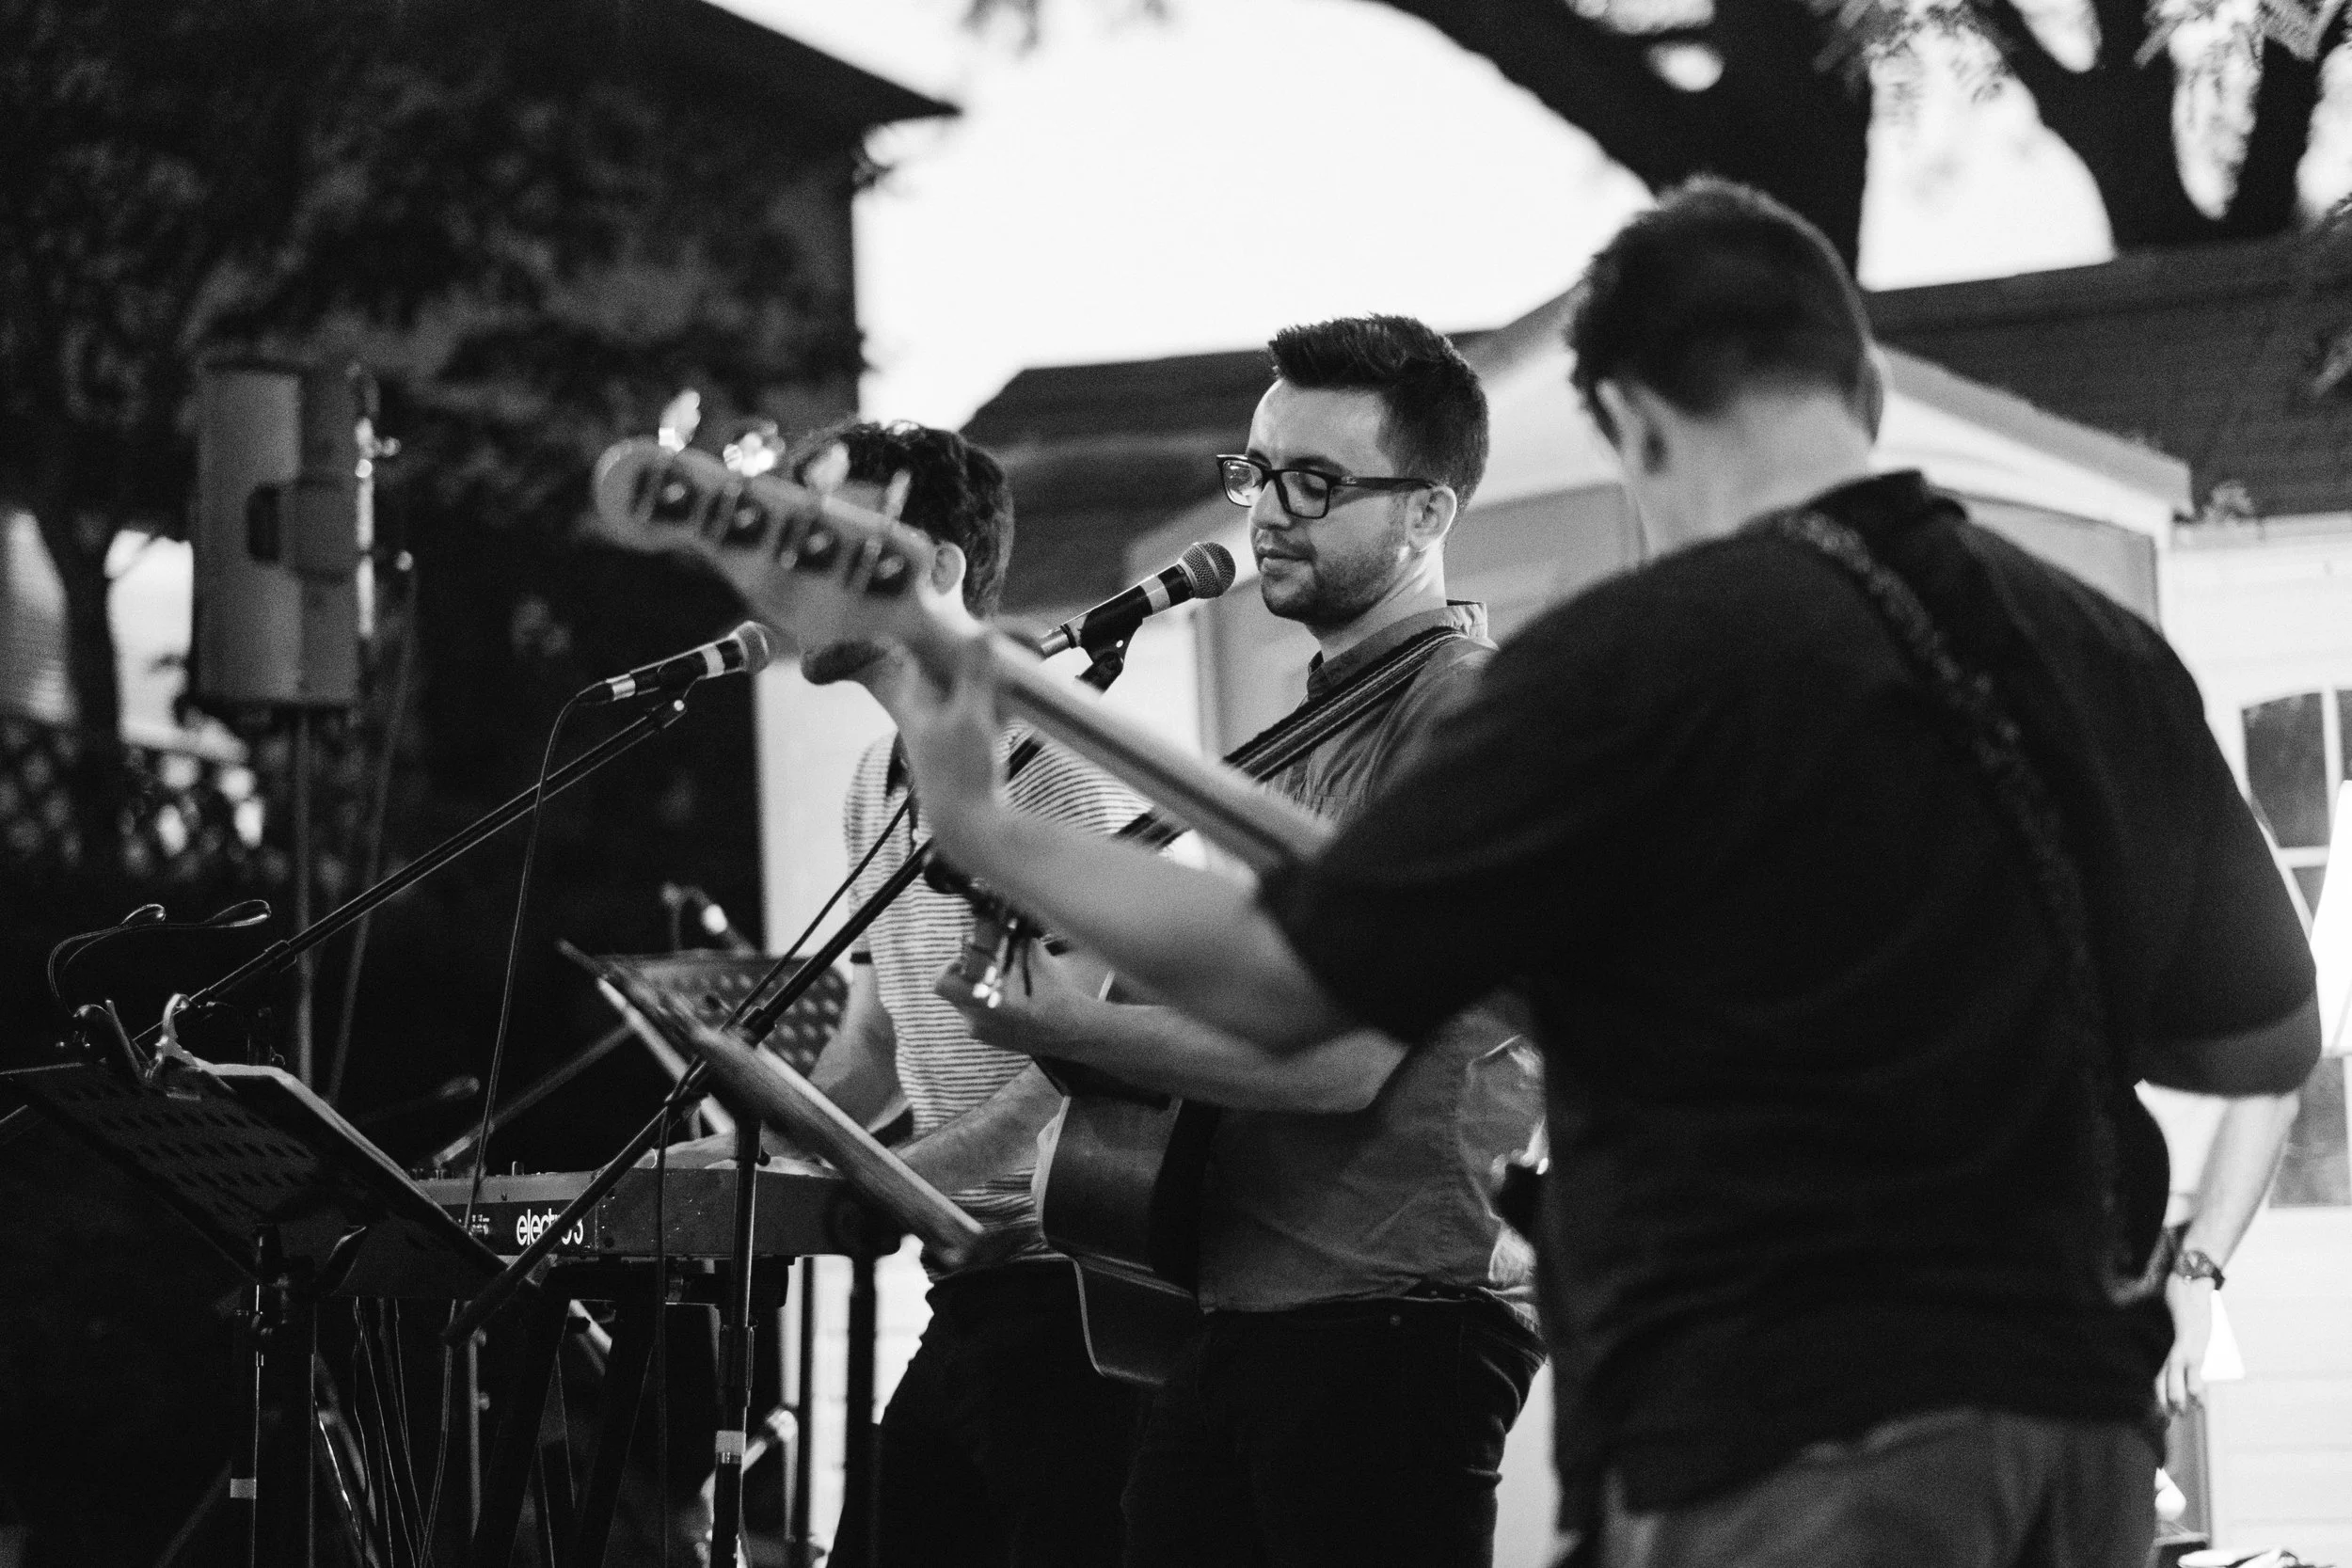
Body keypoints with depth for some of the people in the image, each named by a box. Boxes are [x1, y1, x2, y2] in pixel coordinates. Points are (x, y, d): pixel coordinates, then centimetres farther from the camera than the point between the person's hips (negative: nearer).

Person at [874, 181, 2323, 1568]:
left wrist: (983, 831, 7)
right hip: (2083, 1422, 6)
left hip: (1782, 1439, -6)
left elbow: (1278, 984, -7)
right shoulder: (2119, 662, 7)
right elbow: (2273, 1037, 18)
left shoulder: (1636, 660, -10)